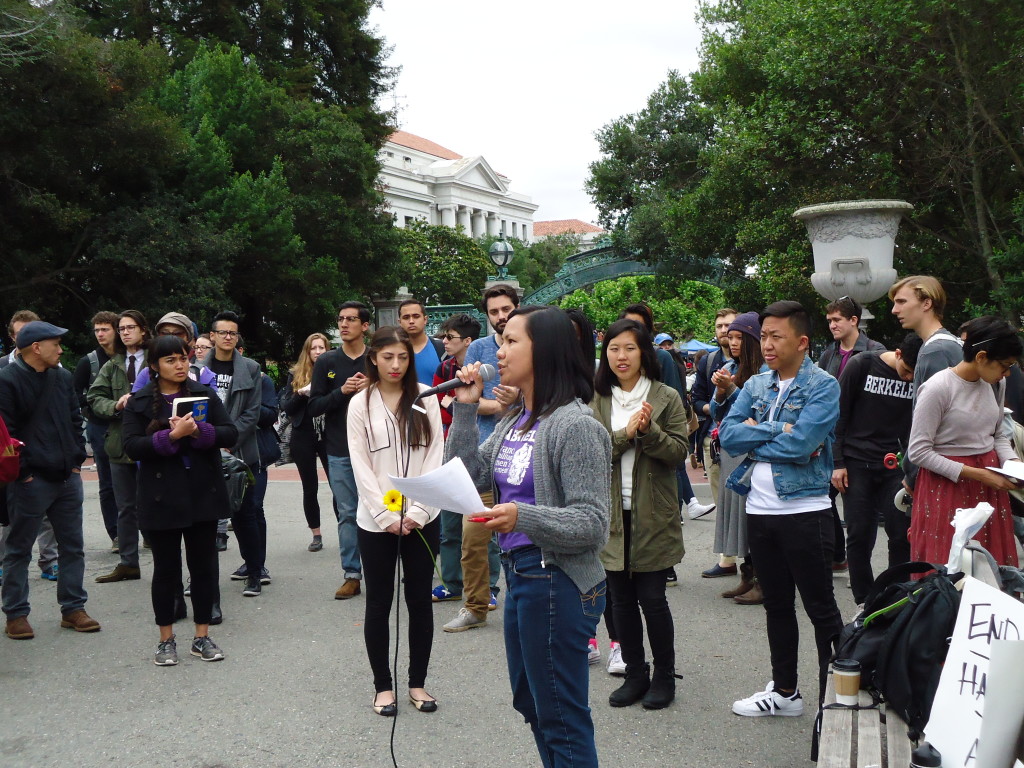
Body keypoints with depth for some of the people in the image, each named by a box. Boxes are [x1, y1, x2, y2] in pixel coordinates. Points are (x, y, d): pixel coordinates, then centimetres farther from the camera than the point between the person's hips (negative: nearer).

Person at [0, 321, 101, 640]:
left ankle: (73, 608, 21)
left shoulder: (62, 377, 9)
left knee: (72, 545, 11)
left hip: (67, 478, 6)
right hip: (30, 481, -6)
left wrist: (77, 459, 8)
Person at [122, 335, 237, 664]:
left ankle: (202, 637, 20)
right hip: (161, 498, -2)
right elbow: (132, 447, -11)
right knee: (166, 568, 7)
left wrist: (197, 430, -20)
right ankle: (166, 640, 21)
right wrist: (172, 436, -24)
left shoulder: (205, 395, 5)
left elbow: (230, 434, -3)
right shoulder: (139, 403, 0)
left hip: (203, 495, 2)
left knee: (204, 565, 7)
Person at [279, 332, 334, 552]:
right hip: (303, 438, 2)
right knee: (310, 488, 7)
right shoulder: (295, 375, 6)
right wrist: (301, 393, -14)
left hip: (329, 436, -1)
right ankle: (316, 535, 17)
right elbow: (286, 408, 3)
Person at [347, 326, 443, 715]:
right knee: (378, 602, 7)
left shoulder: (426, 398, 2)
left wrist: (415, 513, -11)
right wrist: (387, 516, -12)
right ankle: (383, 685, 20)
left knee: (420, 600, 8)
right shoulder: (360, 404, 1)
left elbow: (435, 456, -2)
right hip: (376, 520, -1)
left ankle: (418, 682, 22)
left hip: (422, 519, 1)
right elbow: (360, 465, -3)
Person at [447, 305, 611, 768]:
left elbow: (593, 523, -21)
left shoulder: (574, 426, -18)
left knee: (561, 720, 5)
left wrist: (523, 516, -35)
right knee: (530, 703, 23)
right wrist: (465, 409, 0)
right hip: (518, 574, 10)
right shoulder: (514, 421, 10)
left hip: (557, 582, -9)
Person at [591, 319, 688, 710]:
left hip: (652, 515, -2)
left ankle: (664, 676, 20)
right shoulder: (596, 401, 5)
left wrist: (649, 431, -21)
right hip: (611, 513, 3)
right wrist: (625, 433, -18)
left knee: (652, 598, 1)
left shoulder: (666, 398, 0)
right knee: (621, 599, 11)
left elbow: (678, 451, -6)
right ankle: (635, 674, 26)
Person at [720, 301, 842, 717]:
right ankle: (784, 690, 30)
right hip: (760, 511, 6)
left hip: (805, 509, -6)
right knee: (777, 605, 17)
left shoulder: (823, 386, -8)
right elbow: (728, 434, -4)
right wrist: (778, 429, -14)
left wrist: (754, 434, -9)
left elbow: (800, 443, -22)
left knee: (820, 607, 5)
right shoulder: (754, 386, 9)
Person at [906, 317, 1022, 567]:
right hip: (947, 487, -6)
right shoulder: (938, 388, -17)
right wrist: (975, 474, -17)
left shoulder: (997, 384, 5)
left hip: (989, 483, 6)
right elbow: (918, 452, -16)